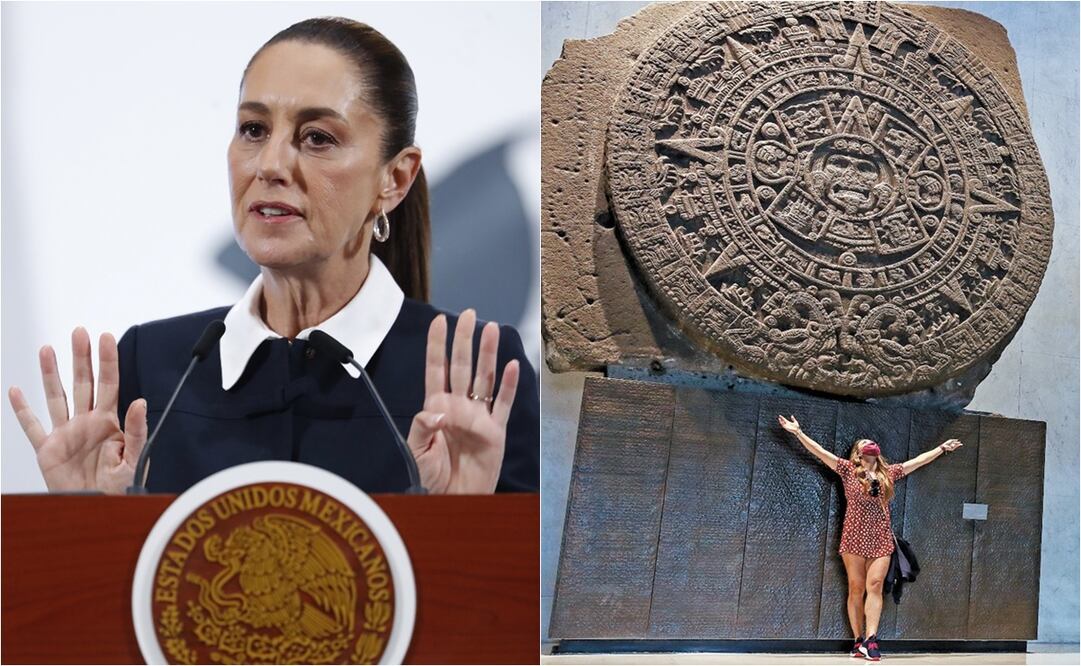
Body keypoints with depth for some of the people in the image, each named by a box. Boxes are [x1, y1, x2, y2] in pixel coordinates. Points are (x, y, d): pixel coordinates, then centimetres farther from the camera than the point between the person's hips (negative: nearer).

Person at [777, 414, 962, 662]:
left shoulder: (889, 473, 15)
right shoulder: (848, 470, 6)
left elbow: (918, 461, 24)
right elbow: (820, 452, 0)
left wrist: (942, 448, 30)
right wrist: (798, 432, -7)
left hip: (880, 539, 2)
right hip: (855, 537, -2)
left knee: (875, 586, -10)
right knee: (856, 589, 0)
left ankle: (870, 640, -19)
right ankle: (858, 641, 3)